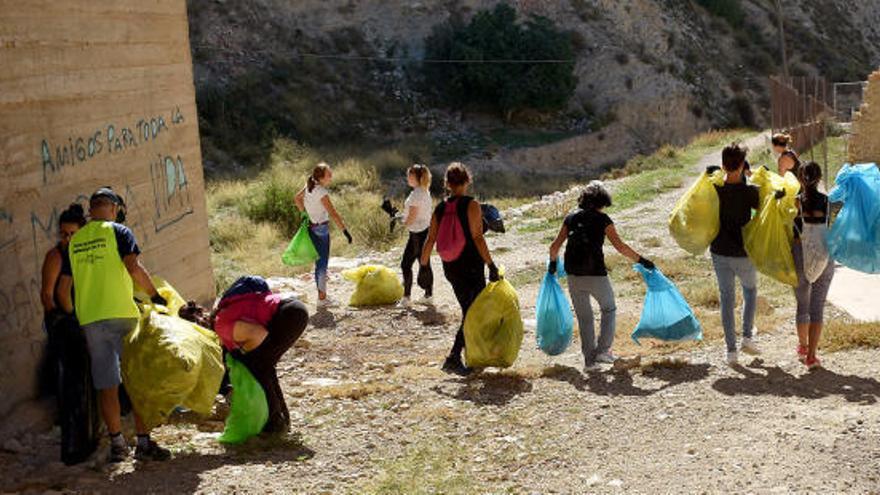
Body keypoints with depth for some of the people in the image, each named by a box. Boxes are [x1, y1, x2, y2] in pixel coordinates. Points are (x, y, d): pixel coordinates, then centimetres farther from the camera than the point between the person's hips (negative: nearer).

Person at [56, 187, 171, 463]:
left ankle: (117, 444, 15)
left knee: (107, 385, 10)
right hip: (121, 315, -5)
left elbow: (63, 288, 16)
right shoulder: (118, 232, -1)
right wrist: (155, 296, -4)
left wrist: (72, 317, 28)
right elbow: (134, 267, -14)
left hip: (89, 320, 5)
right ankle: (143, 443, 0)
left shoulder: (74, 241, 15)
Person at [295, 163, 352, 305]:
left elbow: (297, 198, 20)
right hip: (321, 229, -8)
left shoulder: (309, 186, 3)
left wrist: (305, 213, 19)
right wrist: (345, 231, -24)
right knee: (322, 264, 0)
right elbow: (333, 214, -25)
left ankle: (321, 295, 26)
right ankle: (322, 298, 6)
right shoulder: (321, 192, -22)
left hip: (312, 227, 8)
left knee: (319, 262, 17)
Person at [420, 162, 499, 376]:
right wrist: (491, 265, -14)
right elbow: (477, 238, -17)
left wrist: (423, 266, 15)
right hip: (471, 266, -6)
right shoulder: (471, 205, -11)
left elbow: (430, 241, 5)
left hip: (450, 268, 6)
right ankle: (453, 357, -12)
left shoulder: (440, 208, 4)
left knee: (468, 311, 19)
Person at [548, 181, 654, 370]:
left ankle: (590, 358, 15)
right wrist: (641, 260, 1)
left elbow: (555, 246, 7)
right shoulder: (602, 219, -3)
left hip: (574, 276, 4)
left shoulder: (571, 218, 9)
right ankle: (603, 350, 12)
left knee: (584, 317, 15)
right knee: (608, 309, 20)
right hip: (596, 275, -4)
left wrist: (553, 263, 24)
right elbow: (620, 246, -8)